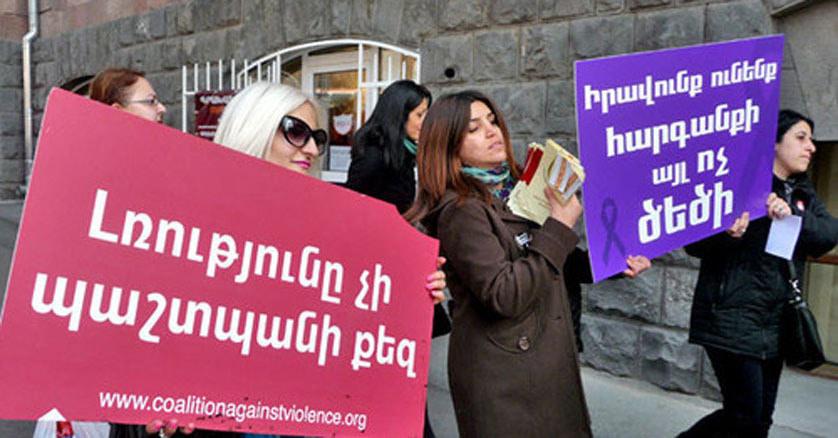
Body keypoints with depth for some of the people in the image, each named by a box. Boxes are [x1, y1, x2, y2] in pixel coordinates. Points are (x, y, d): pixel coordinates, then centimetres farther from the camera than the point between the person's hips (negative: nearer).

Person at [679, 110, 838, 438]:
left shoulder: (803, 195, 14)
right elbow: (694, 243, -11)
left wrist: (794, 216, -22)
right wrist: (725, 234, -31)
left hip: (775, 324, 7)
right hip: (732, 321, -7)